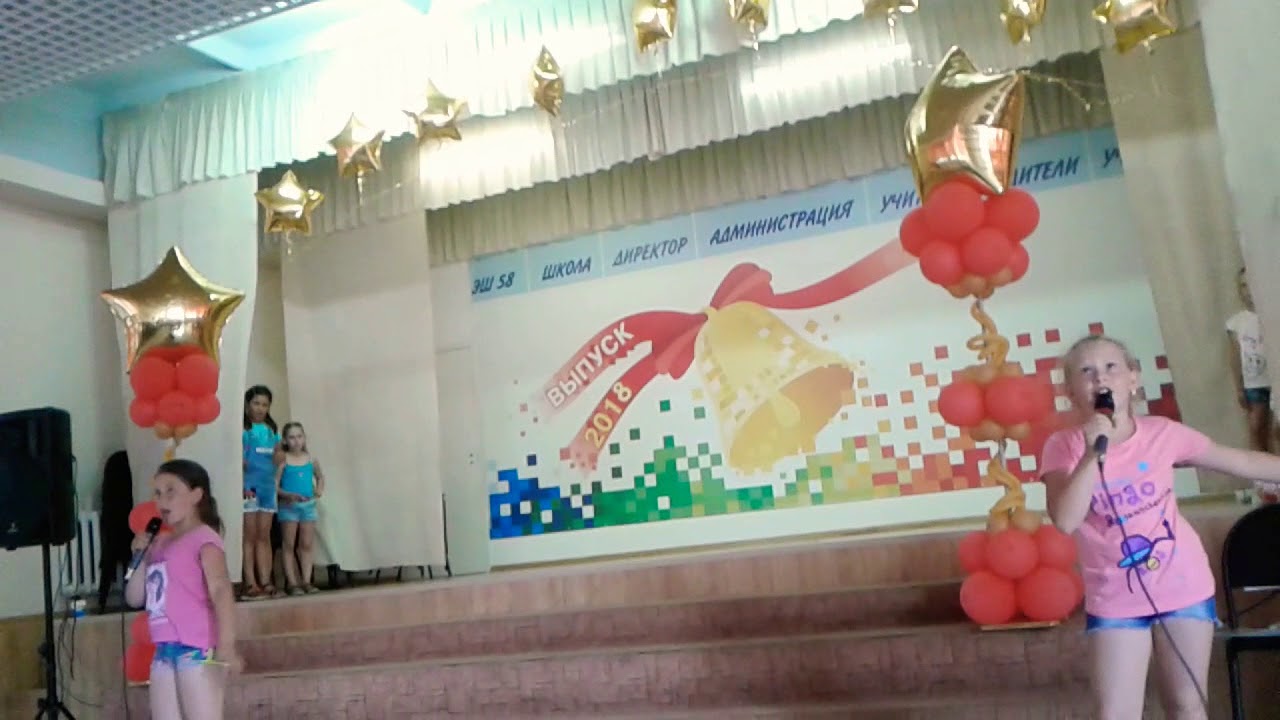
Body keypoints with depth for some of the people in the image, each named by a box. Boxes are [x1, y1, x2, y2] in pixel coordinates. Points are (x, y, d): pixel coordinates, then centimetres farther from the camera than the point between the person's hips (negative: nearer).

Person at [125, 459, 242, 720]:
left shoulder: (203, 537, -6)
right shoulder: (159, 544, 17)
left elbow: (220, 589, -18)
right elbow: (135, 598, 19)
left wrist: (226, 646, -29)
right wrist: (141, 558, 3)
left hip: (196, 648, -8)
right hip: (165, 650, 8)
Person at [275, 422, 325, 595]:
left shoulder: (311, 460, 5)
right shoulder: (283, 461, -7)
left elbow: (320, 477, 22)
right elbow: (275, 486, -10)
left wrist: (319, 490, 5)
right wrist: (289, 494, -24)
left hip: (308, 505, 4)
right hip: (288, 506, -4)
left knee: (307, 545, 6)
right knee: (290, 545, 2)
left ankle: (306, 581, 11)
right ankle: (292, 583, 5)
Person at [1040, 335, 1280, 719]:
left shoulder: (1163, 433, -7)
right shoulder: (1064, 445, -12)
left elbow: (1243, 462, 5)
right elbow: (1065, 520, -25)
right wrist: (1093, 453, -31)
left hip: (1183, 586, 2)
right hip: (1115, 599, -2)